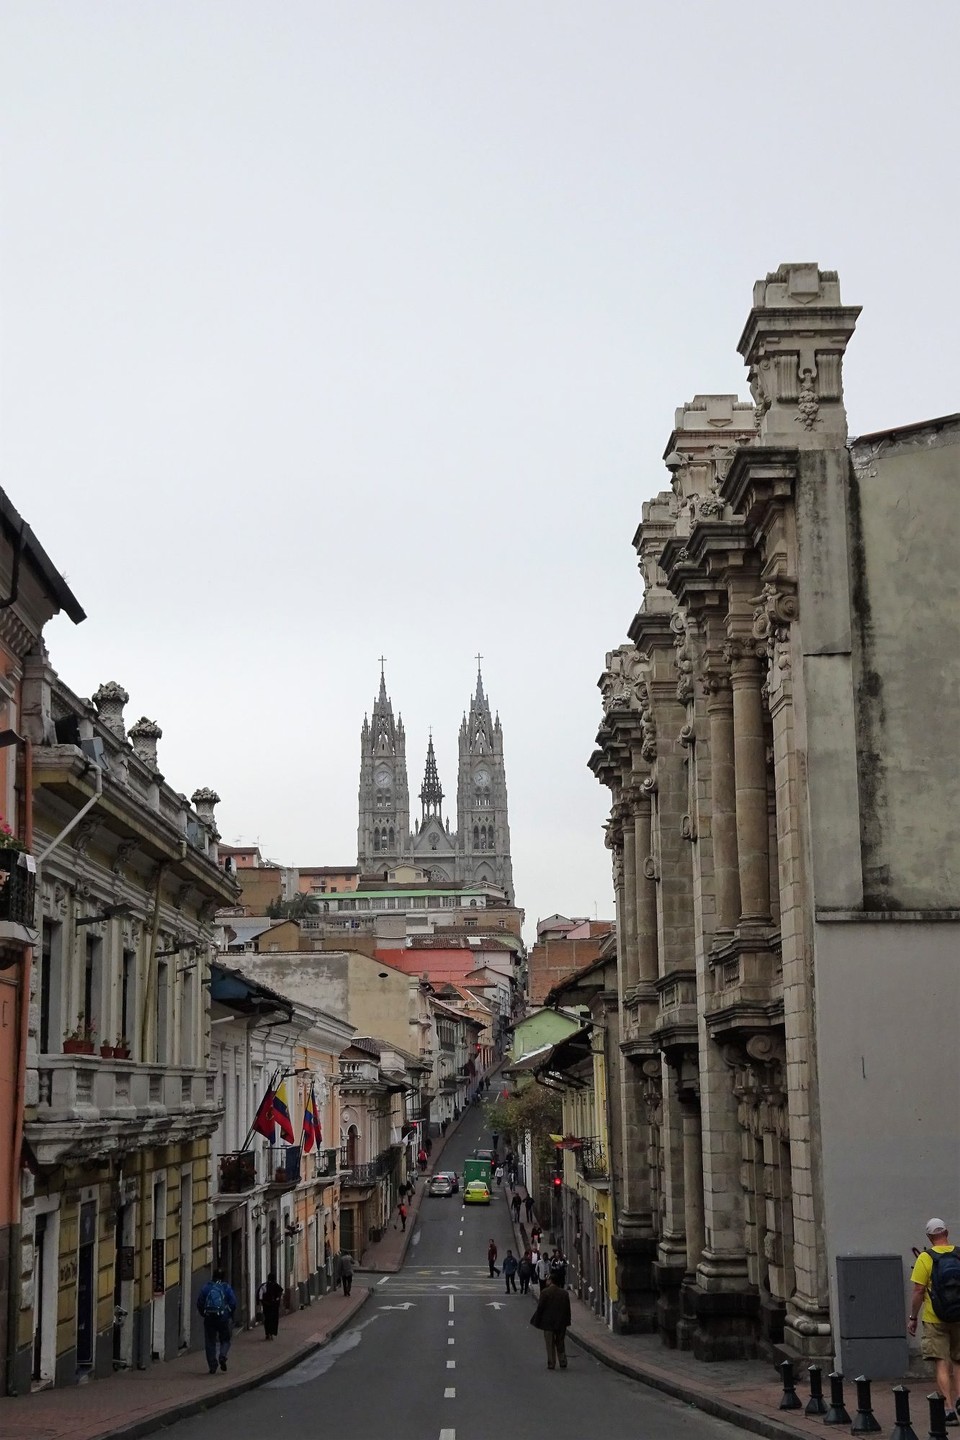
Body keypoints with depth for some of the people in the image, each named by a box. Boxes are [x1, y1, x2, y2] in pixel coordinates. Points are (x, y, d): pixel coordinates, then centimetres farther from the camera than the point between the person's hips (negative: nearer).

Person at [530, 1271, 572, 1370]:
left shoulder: (545, 1292, -13)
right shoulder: (564, 1293, 1)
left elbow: (540, 1307, -12)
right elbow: (567, 1309, 5)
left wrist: (537, 1321, -3)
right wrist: (567, 1322, 12)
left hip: (548, 1322, -4)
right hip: (561, 1323, 4)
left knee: (550, 1345, 5)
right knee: (561, 1344, 15)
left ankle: (551, 1364, 5)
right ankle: (563, 1363, 15)